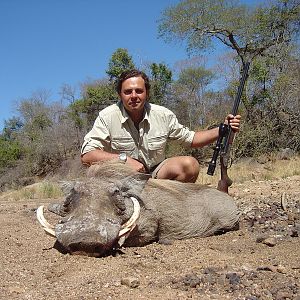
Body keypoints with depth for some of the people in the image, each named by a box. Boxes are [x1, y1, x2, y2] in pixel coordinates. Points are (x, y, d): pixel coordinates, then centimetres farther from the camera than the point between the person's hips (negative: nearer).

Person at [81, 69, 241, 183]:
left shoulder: (163, 115, -5)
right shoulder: (107, 116, -14)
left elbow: (190, 139, 7)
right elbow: (86, 155, -20)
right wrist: (124, 159, -31)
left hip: (156, 175, 3)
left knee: (190, 164, -21)